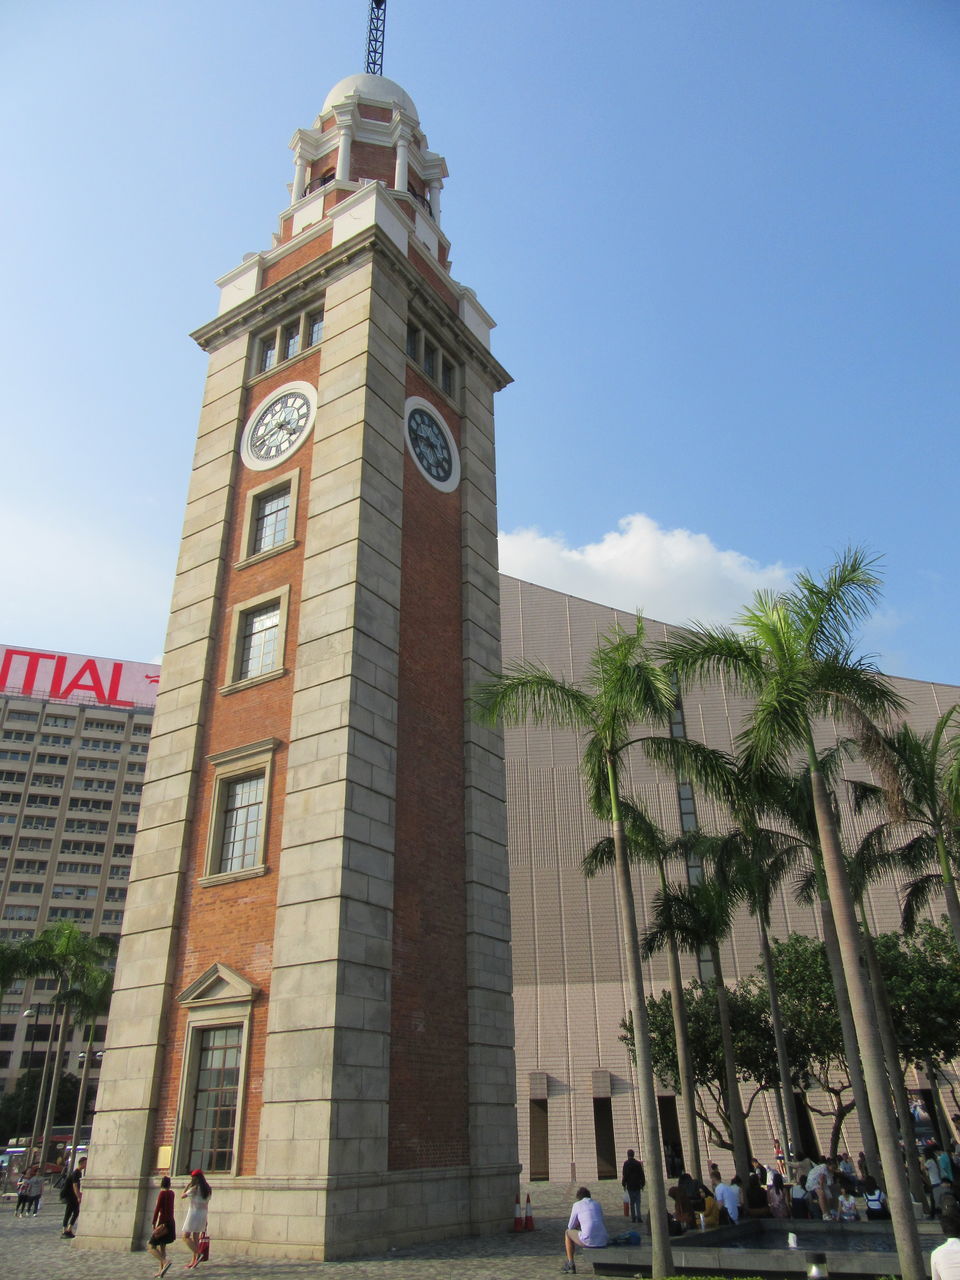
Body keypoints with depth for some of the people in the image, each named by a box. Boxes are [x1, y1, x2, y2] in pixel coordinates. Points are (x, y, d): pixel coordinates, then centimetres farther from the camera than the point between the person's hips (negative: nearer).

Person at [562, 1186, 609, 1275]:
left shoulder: (577, 1205, 10)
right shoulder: (597, 1204, 22)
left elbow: (570, 1227, 15)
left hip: (588, 1240, -5)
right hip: (602, 1242, 5)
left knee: (568, 1233, 26)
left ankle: (570, 1265, 24)